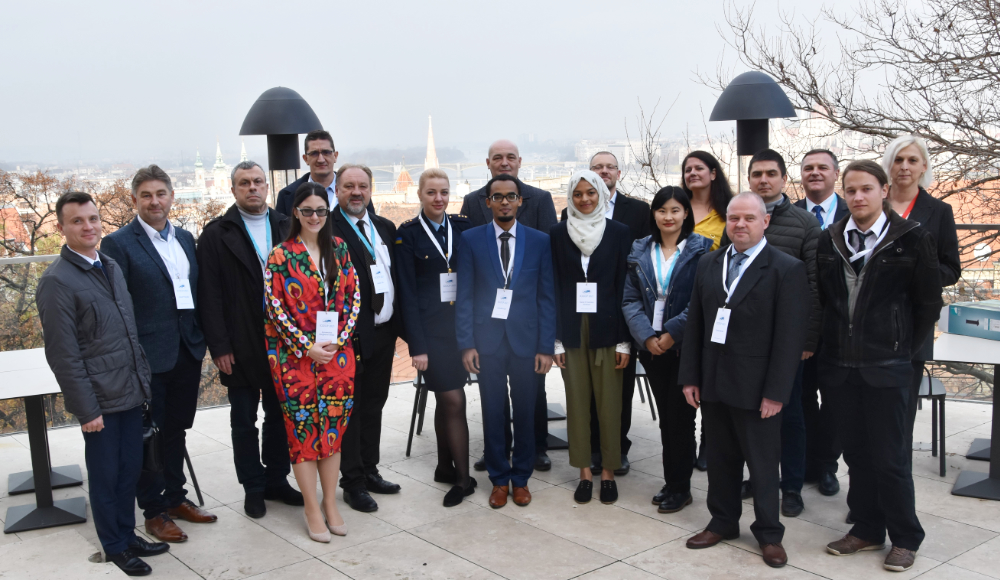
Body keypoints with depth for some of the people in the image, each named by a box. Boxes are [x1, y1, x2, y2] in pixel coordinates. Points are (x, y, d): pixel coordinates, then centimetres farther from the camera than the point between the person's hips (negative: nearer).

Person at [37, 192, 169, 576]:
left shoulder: (111, 267, 10)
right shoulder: (57, 281, -13)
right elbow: (63, 354, -15)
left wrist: (143, 381, 13)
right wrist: (86, 408, -15)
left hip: (131, 392, 7)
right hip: (100, 400, -6)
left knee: (130, 471, 15)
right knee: (105, 476, 9)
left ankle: (128, 535, 31)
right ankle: (115, 547, 24)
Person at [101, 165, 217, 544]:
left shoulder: (186, 239, 10)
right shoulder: (119, 244, -10)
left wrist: (203, 340, 8)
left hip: (188, 353, 6)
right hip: (149, 357, -6)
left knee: (176, 430, 18)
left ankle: (175, 498, 32)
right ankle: (154, 512, 19)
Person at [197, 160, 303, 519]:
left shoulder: (285, 229, 6)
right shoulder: (217, 234, -3)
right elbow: (209, 295, -7)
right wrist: (219, 346, -12)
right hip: (241, 347, -3)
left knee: (279, 415, 13)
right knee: (244, 420, 9)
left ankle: (276, 479, 29)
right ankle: (254, 488, 22)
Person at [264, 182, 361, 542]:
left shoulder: (338, 249, 7)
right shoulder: (280, 256, -4)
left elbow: (354, 295, 6)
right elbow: (275, 308, -8)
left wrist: (339, 338, -6)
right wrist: (308, 347, -13)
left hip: (337, 353, 3)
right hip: (296, 356, -3)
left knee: (333, 429, 8)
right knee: (302, 430, 2)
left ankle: (330, 504, 20)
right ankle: (312, 510, 12)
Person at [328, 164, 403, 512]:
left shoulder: (385, 228, 12)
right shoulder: (328, 229, -12)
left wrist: (397, 323, 10)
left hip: (383, 331, 7)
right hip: (350, 336, -7)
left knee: (374, 404, 17)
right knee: (350, 408, 3)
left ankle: (369, 470, 30)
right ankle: (352, 481, 14)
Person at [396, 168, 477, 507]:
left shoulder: (463, 227, 7)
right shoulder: (408, 234, -2)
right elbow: (407, 292, -5)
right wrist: (416, 345, -10)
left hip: (462, 323, 3)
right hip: (431, 326, -3)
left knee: (445, 400, 11)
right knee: (453, 401, -6)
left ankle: (445, 467, 26)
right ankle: (462, 477, 5)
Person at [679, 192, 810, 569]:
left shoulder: (787, 269, -8)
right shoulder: (708, 265, 9)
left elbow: (791, 336, -11)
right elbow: (694, 323, 9)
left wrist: (776, 392, -14)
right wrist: (690, 377, 5)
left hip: (756, 387, -4)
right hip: (712, 382, 5)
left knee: (763, 462, 8)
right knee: (720, 457, 15)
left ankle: (769, 533, 23)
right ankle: (723, 521, 31)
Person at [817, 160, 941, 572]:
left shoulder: (911, 238, -6)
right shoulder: (830, 240, 5)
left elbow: (929, 302, 0)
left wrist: (907, 347, 2)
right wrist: (831, 345, 8)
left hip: (886, 367, -4)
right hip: (839, 365, 4)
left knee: (889, 456, 1)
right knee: (856, 453, 12)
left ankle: (905, 538, 18)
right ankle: (867, 530, 26)